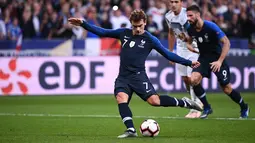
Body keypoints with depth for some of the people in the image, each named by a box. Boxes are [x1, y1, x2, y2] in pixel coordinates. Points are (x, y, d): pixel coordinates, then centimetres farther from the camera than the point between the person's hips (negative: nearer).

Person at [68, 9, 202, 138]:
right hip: (123, 77, 4)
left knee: (154, 100, -19)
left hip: (138, 76, -3)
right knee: (121, 98, -24)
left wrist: (188, 62, -1)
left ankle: (184, 102, 1)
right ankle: (131, 130, -28)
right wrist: (83, 24, 7)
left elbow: (168, 54, 2)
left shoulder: (150, 39, 0)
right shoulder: (124, 33, 9)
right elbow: (102, 32, 13)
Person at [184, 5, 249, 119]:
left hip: (217, 57, -4)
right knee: (193, 80, -21)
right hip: (203, 58, 4)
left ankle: (244, 107, 25)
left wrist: (220, 61, -27)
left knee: (227, 88, -2)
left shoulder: (211, 27, -23)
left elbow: (226, 43, -21)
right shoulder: (191, 29, -7)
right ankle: (206, 108, -5)